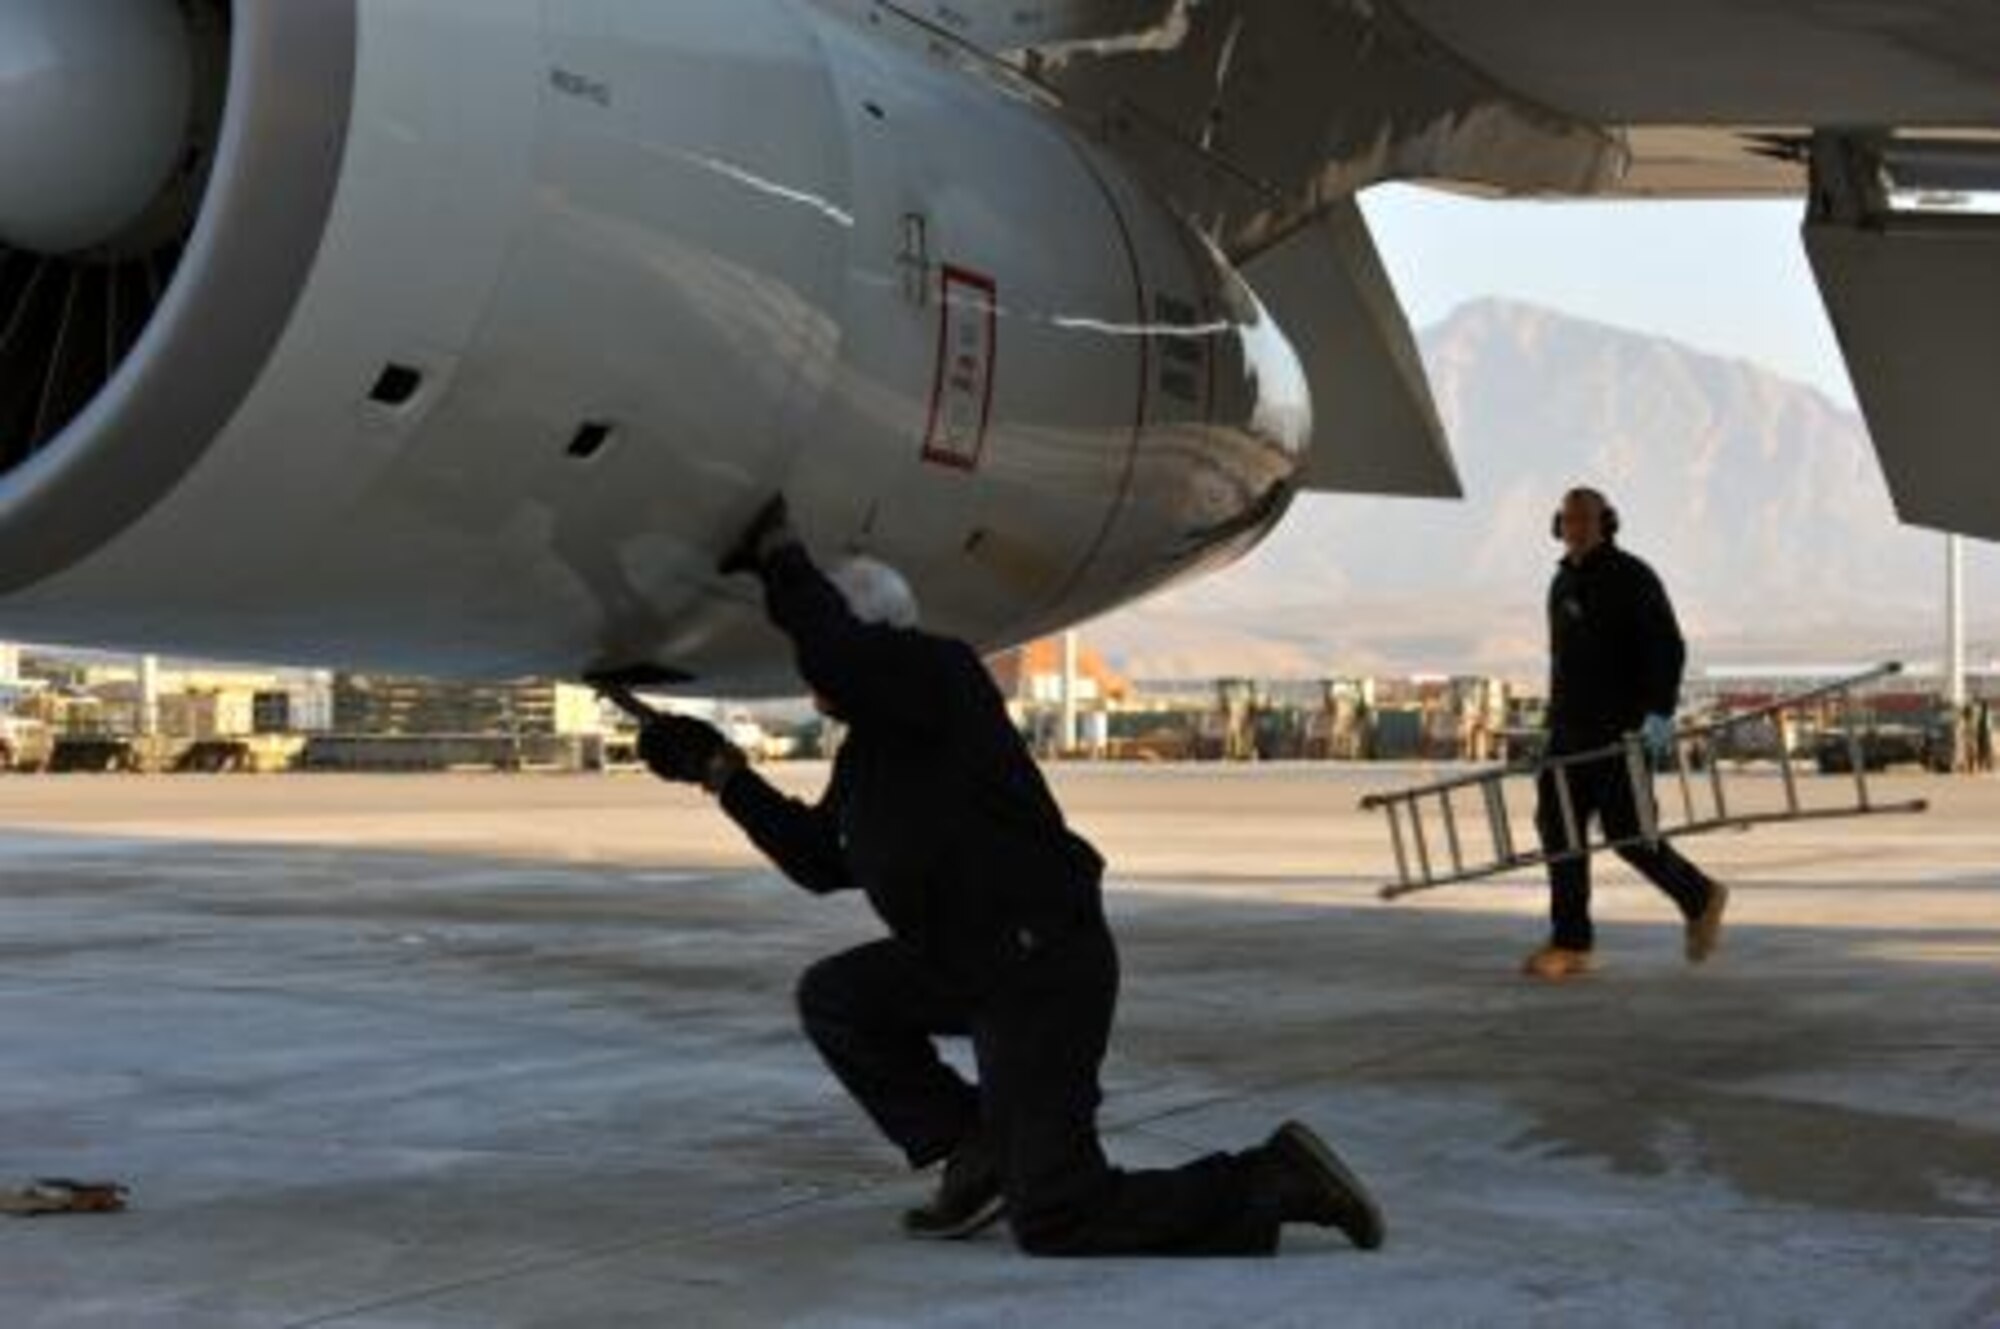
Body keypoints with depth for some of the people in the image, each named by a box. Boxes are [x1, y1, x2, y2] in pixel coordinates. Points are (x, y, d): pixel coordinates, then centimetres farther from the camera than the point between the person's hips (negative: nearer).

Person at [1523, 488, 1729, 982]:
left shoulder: (1632, 579, -8)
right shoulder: (1564, 582, 16)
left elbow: (1668, 648, -15)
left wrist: (1660, 712, -26)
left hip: (1623, 729, -7)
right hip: (1571, 728, 8)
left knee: (1626, 831, -7)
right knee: (1558, 825, -2)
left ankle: (1701, 898, 17)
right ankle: (1571, 945, 0)